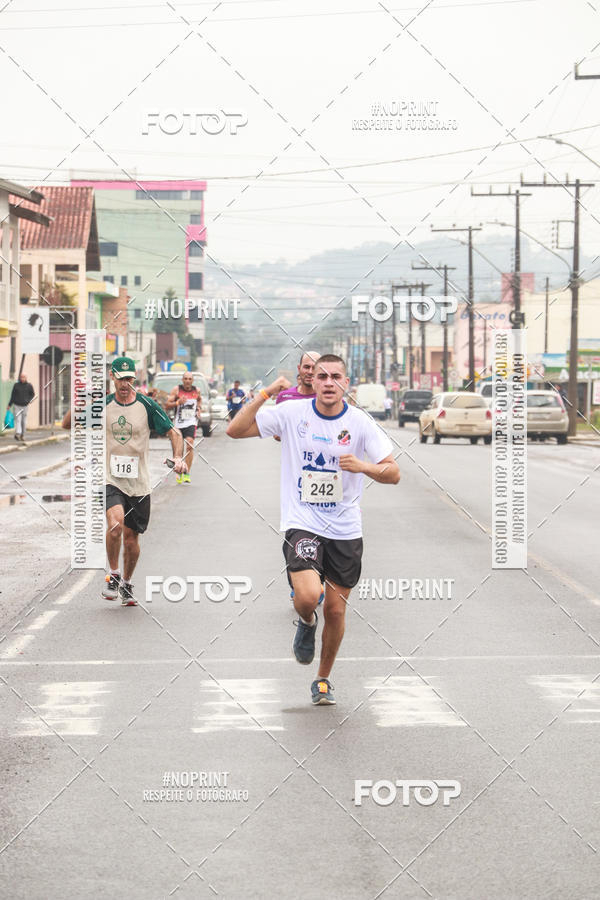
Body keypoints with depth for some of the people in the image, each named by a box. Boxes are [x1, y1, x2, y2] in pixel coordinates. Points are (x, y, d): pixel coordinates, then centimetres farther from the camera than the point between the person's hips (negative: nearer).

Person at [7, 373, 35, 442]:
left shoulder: (29, 386, 1)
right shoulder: (16, 385, 2)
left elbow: (33, 394, 12)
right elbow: (12, 395, 7)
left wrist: (29, 400, -7)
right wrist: (9, 405, 9)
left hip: (24, 406, 1)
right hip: (16, 405, -1)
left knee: (24, 422, 5)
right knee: (17, 419, -14)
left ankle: (22, 435, 17)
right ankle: (17, 434, -26)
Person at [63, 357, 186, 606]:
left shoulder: (147, 405, -2)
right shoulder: (103, 404, 2)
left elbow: (173, 433, 0)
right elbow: (67, 424, 5)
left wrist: (178, 456, -18)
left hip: (139, 483, 1)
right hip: (111, 480, -1)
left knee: (131, 538, 6)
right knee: (115, 523, -26)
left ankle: (126, 585, 30)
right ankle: (113, 576, -4)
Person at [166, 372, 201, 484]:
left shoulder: (196, 391, 5)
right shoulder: (176, 389, -3)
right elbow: (167, 405, -4)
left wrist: (198, 408, 9)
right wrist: (177, 403, -21)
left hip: (191, 422, 0)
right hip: (178, 422, 0)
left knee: (189, 445, -18)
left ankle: (187, 474, -15)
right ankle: (179, 472, 28)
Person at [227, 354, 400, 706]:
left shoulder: (360, 422, -4)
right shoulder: (292, 413, -5)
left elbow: (393, 473, -5)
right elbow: (235, 430, -7)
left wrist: (363, 466, -25)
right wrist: (267, 394, -17)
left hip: (346, 531, 2)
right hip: (302, 524, -2)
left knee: (336, 610, 7)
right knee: (308, 596, -23)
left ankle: (323, 679, 31)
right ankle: (307, 623, 15)